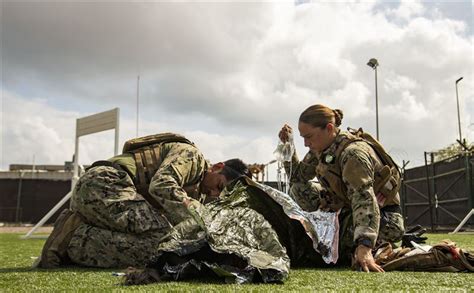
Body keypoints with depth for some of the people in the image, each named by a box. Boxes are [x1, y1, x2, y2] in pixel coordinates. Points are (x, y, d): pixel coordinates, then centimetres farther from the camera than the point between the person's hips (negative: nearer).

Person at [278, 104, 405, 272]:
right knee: (298, 189, -5)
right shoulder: (321, 148, -3)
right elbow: (297, 176, 9)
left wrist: (364, 248, -52)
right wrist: (287, 145, -5)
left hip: (382, 215, -8)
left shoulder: (354, 153, -28)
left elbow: (364, 200, -40)